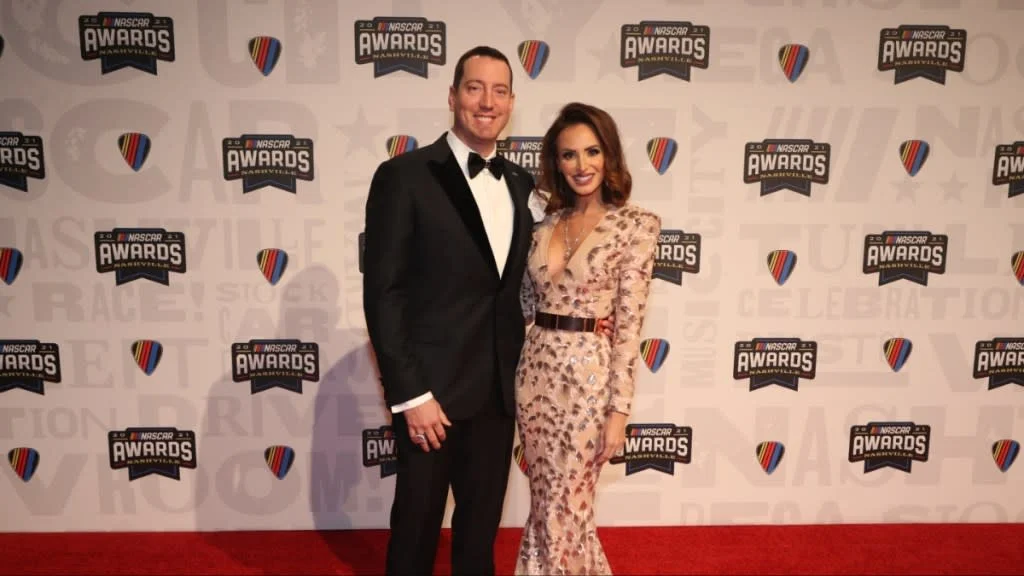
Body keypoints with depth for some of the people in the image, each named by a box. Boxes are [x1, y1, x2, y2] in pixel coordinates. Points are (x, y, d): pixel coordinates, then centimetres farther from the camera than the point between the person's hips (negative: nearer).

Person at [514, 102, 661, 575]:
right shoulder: (548, 223, 8)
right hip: (535, 369, 5)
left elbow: (629, 323, -11)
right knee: (546, 506, 16)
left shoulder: (638, 224, -7)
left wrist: (619, 410, -12)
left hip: (588, 373, -5)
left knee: (565, 512, 6)